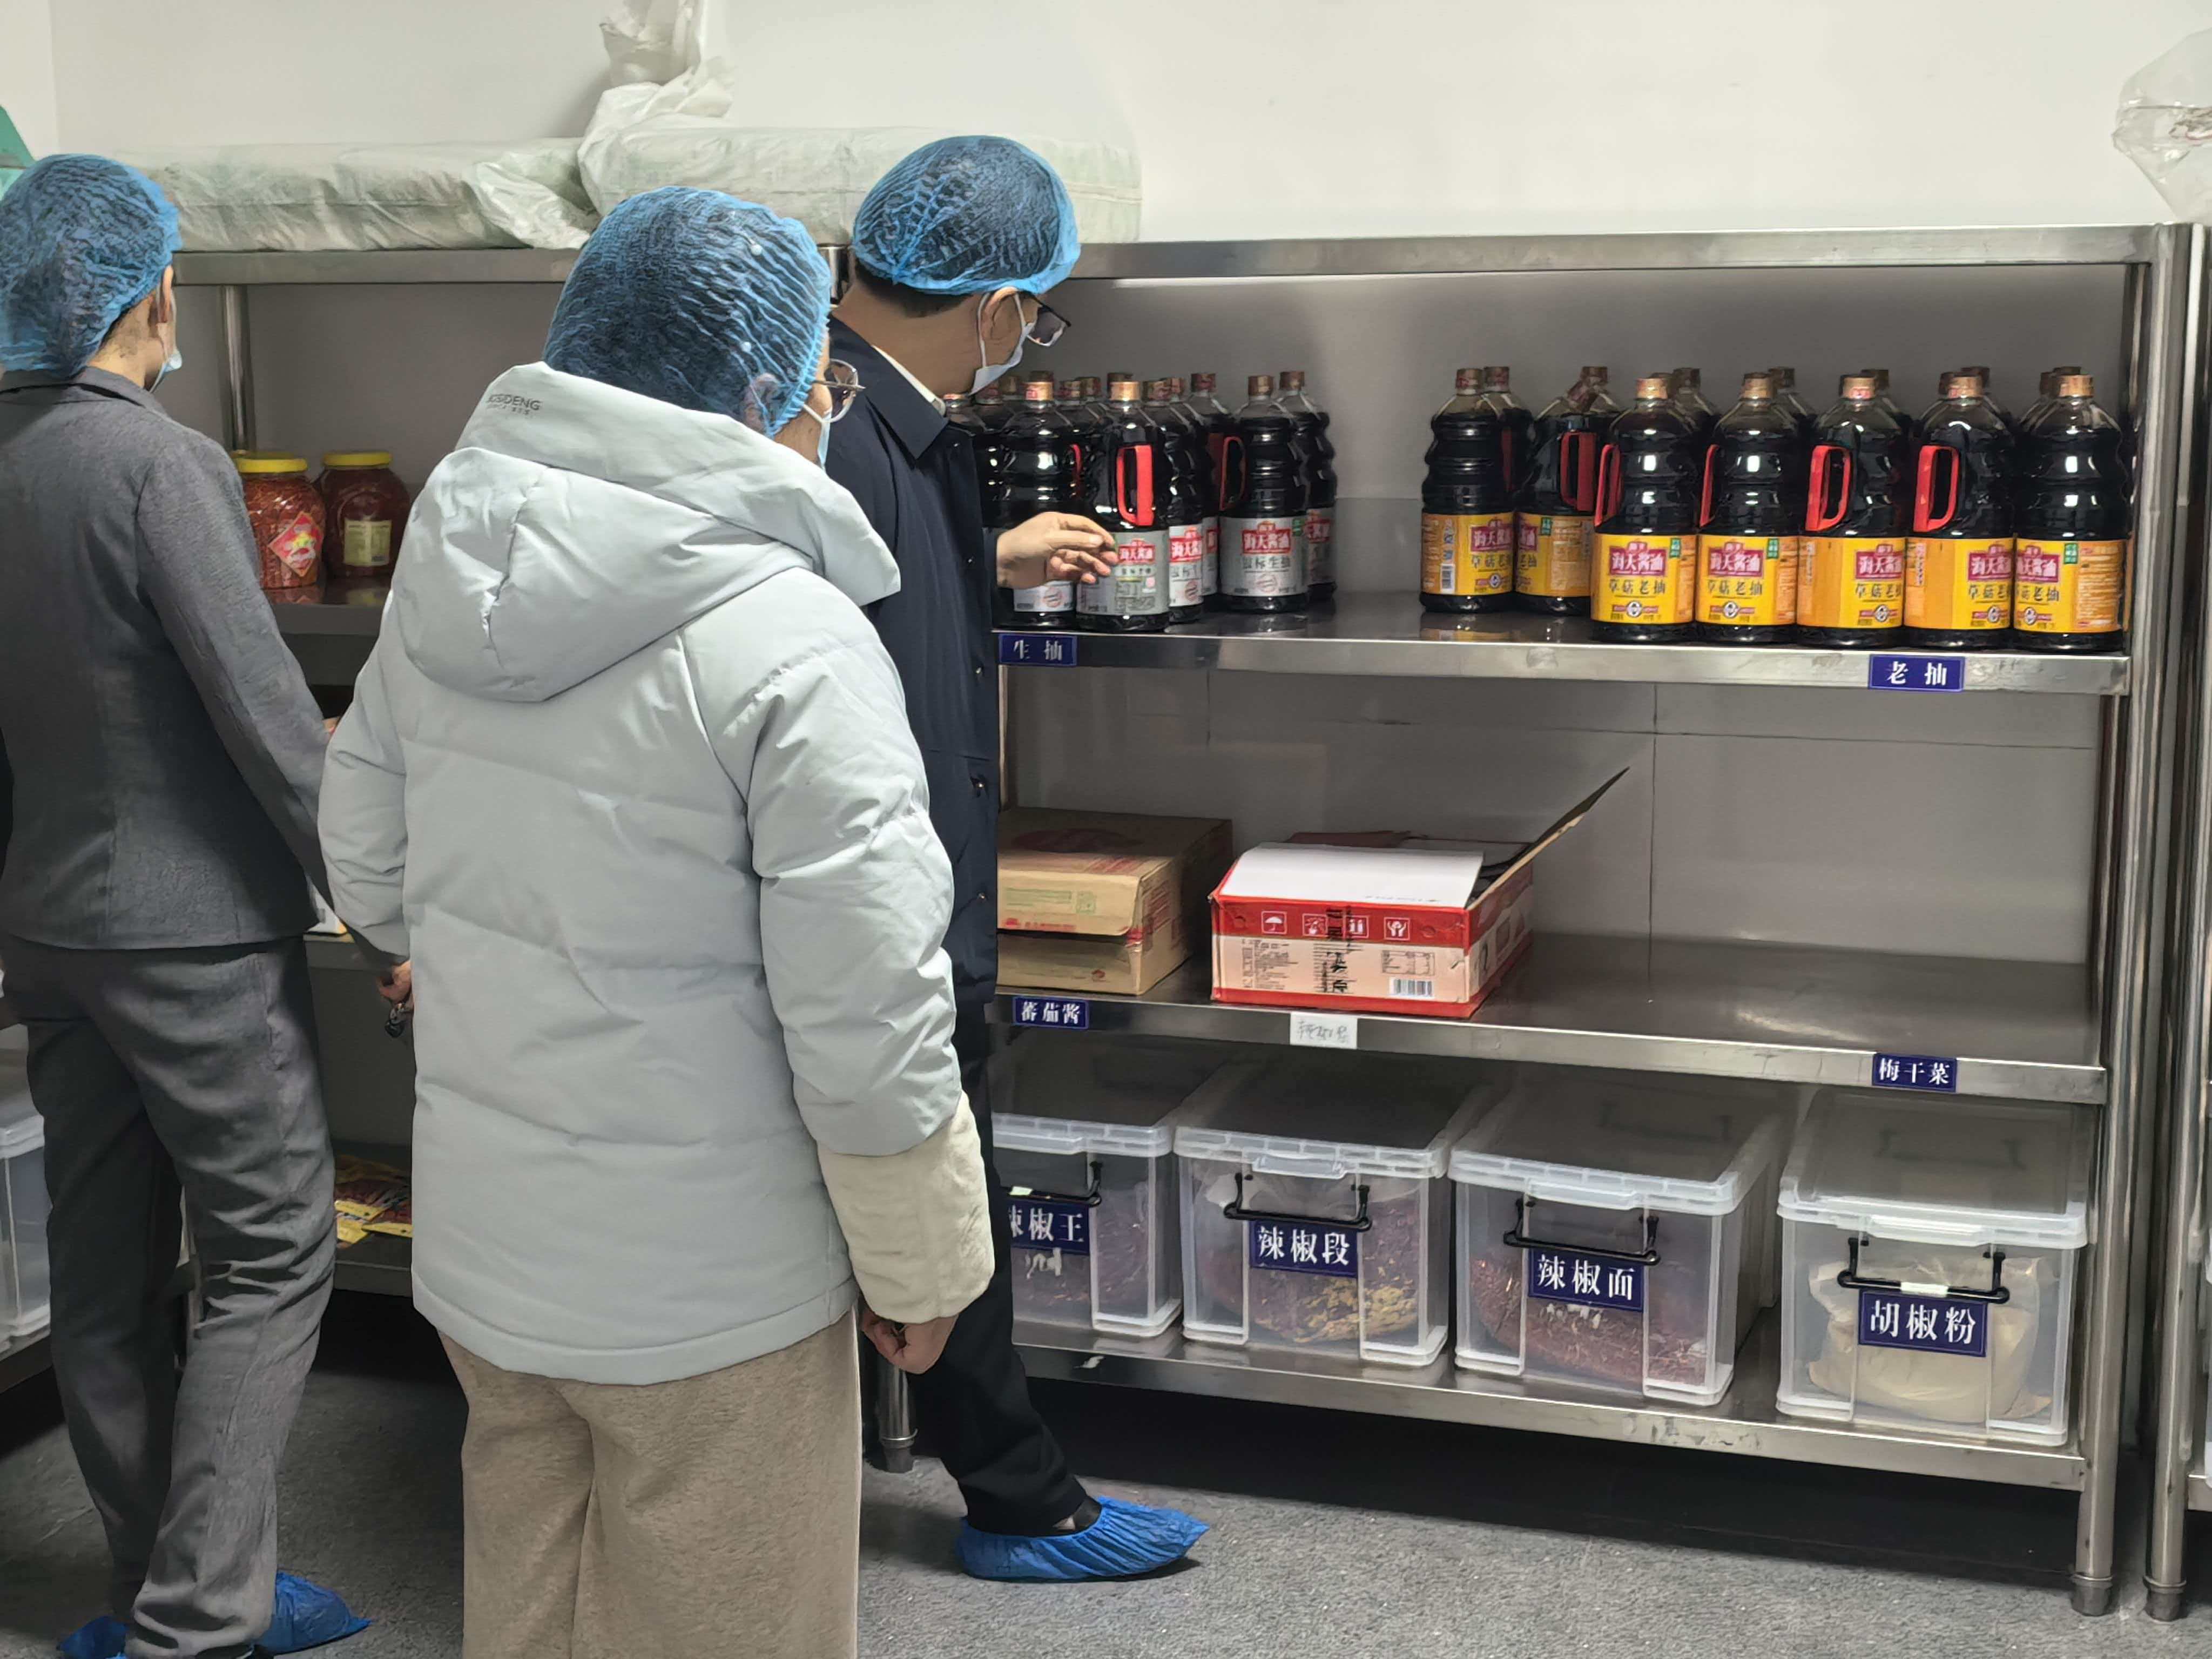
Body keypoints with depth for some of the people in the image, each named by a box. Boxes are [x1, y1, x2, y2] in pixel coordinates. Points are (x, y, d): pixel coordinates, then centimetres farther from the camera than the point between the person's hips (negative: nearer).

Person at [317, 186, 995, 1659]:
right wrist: (921, 1265, -6)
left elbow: (370, 875, 10)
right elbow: (867, 1021, -21)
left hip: (477, 1246, 7)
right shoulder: (796, 647, -23)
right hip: (707, 1290, -6)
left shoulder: (441, 585, -2)